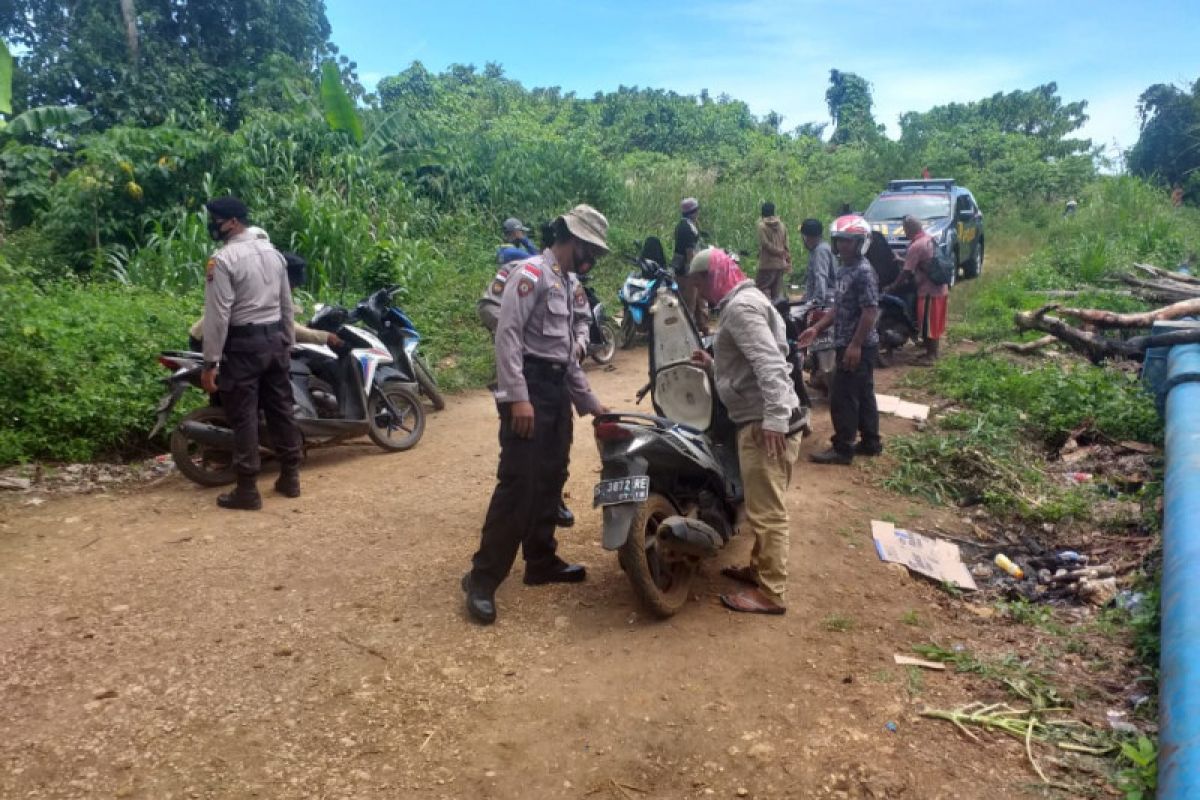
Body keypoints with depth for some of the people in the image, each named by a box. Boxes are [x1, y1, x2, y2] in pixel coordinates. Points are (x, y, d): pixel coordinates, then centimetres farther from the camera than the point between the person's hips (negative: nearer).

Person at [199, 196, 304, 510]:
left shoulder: (222, 260, -14)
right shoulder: (272, 252, 10)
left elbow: (218, 315, -17)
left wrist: (210, 362, -14)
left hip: (244, 344, -7)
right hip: (275, 339, 7)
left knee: (243, 417, -1)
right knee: (280, 408, 13)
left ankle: (247, 490, 3)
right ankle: (290, 477, 21)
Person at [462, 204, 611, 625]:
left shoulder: (570, 285, 20)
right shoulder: (532, 272, -9)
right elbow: (507, 335, -19)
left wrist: (589, 401, 22)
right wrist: (517, 397, -25)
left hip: (557, 388, 9)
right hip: (528, 387, -9)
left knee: (550, 480, 13)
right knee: (518, 484, -11)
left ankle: (541, 561, 25)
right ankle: (482, 579, -4)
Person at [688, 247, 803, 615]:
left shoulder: (740, 306, -13)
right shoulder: (744, 302, 20)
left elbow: (769, 363, -26)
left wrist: (775, 418, -32)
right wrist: (713, 363, 28)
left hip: (765, 424, -11)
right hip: (761, 420, 11)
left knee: (766, 512, -3)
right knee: (762, 506, 21)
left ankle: (772, 593, 6)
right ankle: (760, 568, 36)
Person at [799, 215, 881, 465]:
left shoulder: (864, 272, -18)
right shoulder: (844, 270, 13)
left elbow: (871, 311, -22)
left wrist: (855, 345, -24)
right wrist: (816, 328, 13)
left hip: (857, 346, -10)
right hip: (848, 344, 10)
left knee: (843, 398, -6)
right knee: (863, 395, 16)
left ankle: (842, 449, 2)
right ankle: (871, 442, 26)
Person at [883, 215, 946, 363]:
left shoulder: (916, 246, -19)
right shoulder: (930, 239, 9)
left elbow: (906, 273, -18)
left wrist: (891, 288, -9)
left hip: (929, 290, -9)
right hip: (940, 287, 9)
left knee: (928, 325, -1)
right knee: (934, 323, 17)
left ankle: (930, 356, 6)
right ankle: (932, 353, 28)